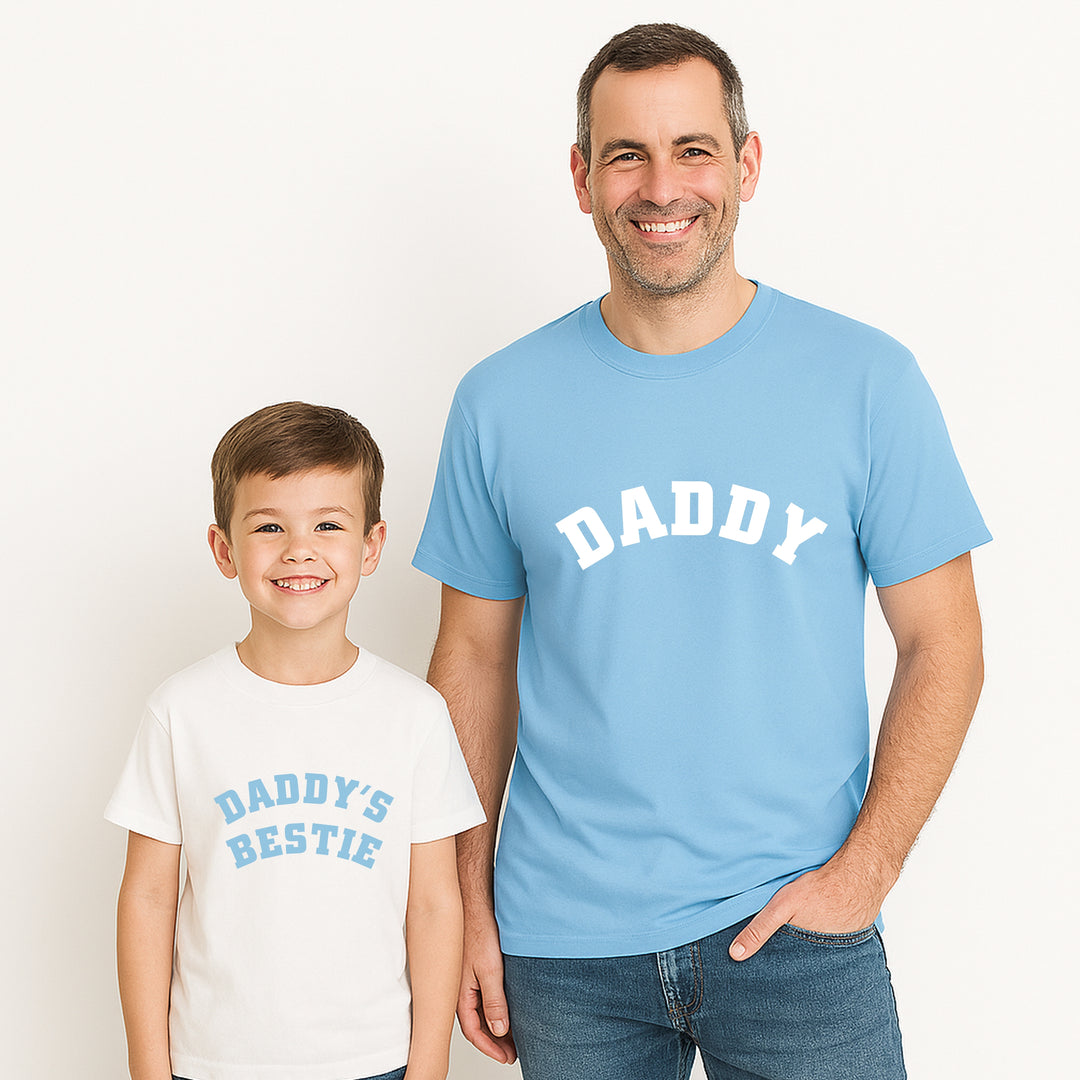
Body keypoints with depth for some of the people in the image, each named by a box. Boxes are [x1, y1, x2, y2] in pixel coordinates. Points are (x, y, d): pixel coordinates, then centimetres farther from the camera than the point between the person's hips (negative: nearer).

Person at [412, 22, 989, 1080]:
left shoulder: (865, 380, -4)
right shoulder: (501, 401, 0)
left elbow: (942, 647, 0)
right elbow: (476, 657, 6)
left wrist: (863, 869, -9)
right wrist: (468, 904, 3)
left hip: (795, 928, -1)